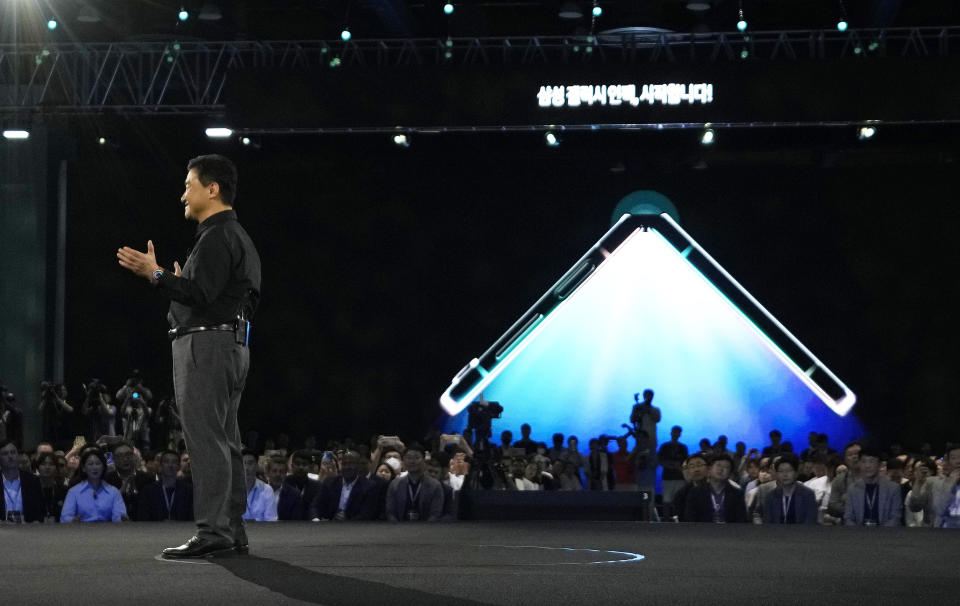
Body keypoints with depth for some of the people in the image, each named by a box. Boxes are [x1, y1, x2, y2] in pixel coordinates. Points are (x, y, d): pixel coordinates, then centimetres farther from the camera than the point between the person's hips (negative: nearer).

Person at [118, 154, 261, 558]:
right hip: (231, 346, 11)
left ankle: (211, 532, -16)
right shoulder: (238, 236, 21)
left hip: (205, 346, -11)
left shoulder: (216, 237, -12)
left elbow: (202, 294, -22)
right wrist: (183, 287, 26)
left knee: (206, 441, -13)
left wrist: (155, 275, -21)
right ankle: (232, 532, 12)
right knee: (224, 443, 10)